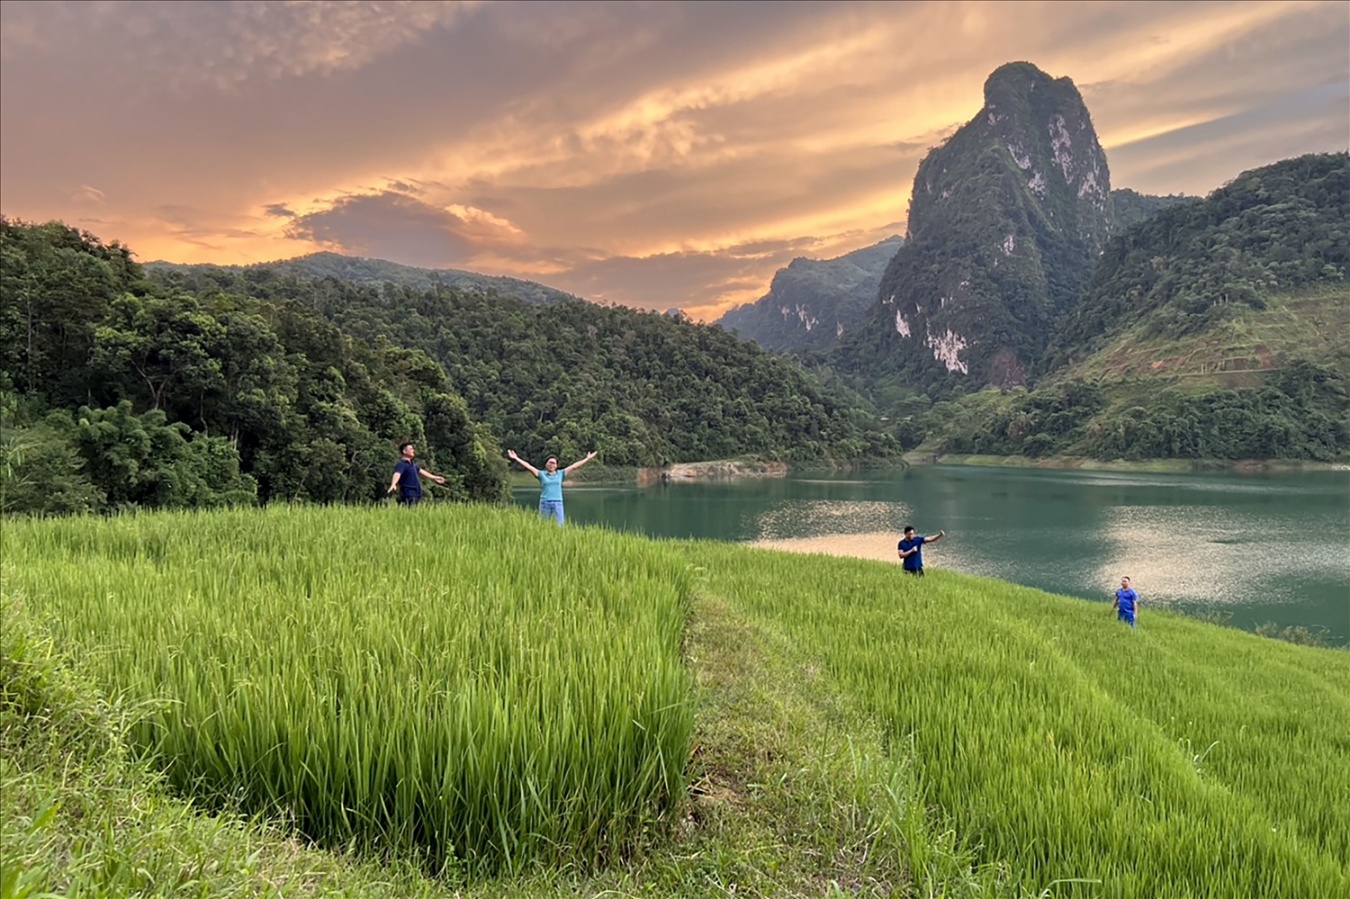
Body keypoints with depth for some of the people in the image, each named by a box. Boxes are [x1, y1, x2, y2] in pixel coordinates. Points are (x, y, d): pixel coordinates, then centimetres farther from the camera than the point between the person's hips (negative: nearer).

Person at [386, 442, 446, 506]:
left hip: (416, 495, 9)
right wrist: (393, 484, -49)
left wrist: (434, 477, 43)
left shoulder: (412, 464, 17)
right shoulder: (401, 464, -12)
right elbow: (397, 474, -29)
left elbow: (421, 471, 32)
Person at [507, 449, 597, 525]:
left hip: (557, 503, 1)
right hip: (545, 503, -1)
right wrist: (516, 459, -10)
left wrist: (588, 459, 7)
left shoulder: (560, 474, 10)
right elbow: (529, 467, -2)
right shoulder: (541, 474, 5)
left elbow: (574, 466, 8)